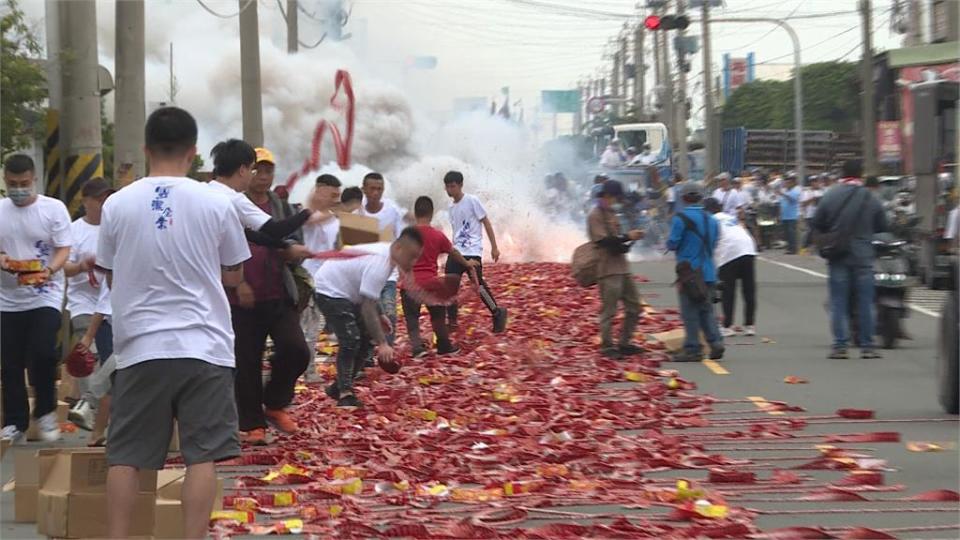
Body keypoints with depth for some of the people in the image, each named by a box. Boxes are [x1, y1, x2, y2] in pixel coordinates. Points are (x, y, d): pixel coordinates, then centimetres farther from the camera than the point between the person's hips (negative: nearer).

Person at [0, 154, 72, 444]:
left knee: (42, 354, -18)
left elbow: (63, 250, -7)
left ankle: (45, 412, 3)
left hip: (45, 296, -3)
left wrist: (48, 271, -26)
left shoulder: (53, 209, -3)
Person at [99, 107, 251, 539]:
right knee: (202, 455, 3)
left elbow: (111, 277, 10)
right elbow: (234, 276, 8)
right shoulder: (216, 204, -3)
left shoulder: (117, 205, -1)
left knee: (125, 455, 8)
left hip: (140, 347, 1)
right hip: (203, 345, -1)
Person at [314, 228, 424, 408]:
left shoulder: (386, 253, -1)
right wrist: (382, 344, -31)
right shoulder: (379, 265, -31)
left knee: (365, 338, 9)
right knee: (350, 341, -19)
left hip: (346, 292, 10)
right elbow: (367, 308, -31)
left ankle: (339, 387, 18)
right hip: (329, 291, -10)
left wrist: (379, 316, 11)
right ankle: (345, 394, -17)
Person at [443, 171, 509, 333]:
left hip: (472, 252, -7)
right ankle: (452, 321, 6)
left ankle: (498, 313, 3)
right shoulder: (451, 208, 14)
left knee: (478, 284, -13)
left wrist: (494, 247, -7)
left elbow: (486, 222, -5)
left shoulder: (472, 201, -7)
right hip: (456, 252, 7)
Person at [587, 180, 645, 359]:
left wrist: (630, 239, 2)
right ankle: (607, 347, 2)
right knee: (608, 310, -5)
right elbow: (603, 241, -19)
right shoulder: (595, 216, -9)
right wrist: (627, 237, -18)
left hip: (622, 268, 9)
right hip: (608, 270, -9)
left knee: (634, 307, 11)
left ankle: (624, 343, 19)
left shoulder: (611, 214, 19)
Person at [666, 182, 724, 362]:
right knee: (706, 309, 15)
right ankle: (716, 342, 4)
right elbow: (713, 245, 13)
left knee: (690, 312, -1)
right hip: (708, 273, 6)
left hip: (689, 271, -6)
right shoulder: (711, 220, 9)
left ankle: (692, 349, 0)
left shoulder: (681, 219, -11)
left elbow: (672, 244, -12)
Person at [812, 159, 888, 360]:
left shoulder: (830, 196, -4)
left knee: (838, 303, 4)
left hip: (838, 258, 0)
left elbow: (817, 224, 0)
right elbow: (883, 226, 4)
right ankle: (867, 346, 8)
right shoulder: (870, 198, -4)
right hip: (863, 257, 0)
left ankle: (839, 346, 0)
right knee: (865, 302, 6)